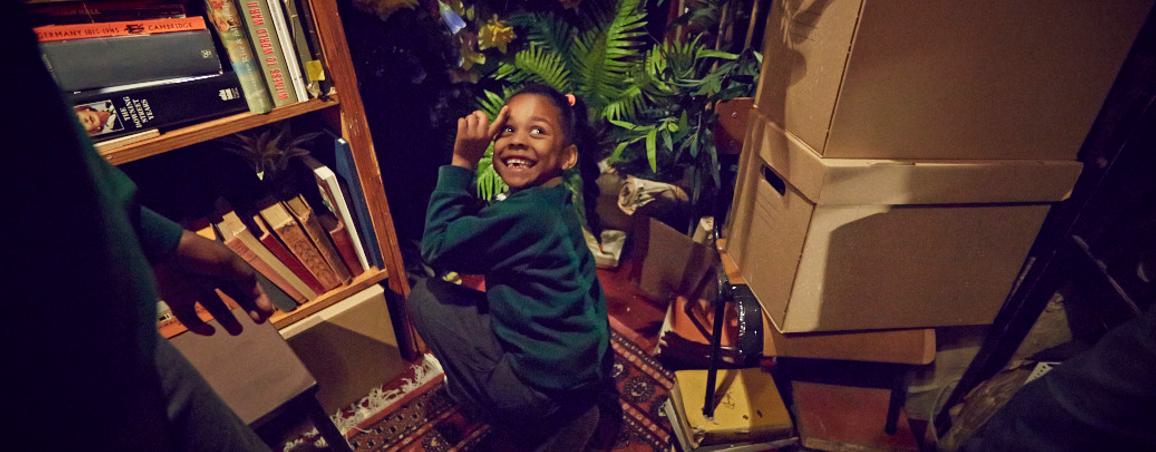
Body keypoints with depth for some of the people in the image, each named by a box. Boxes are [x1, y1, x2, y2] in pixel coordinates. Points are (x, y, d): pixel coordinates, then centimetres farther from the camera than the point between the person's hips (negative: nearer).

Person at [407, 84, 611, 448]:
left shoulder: (526, 212, -27)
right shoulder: (550, 202, 3)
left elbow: (436, 246, -16)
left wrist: (462, 160, -17)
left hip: (547, 391, -9)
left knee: (424, 297, 0)